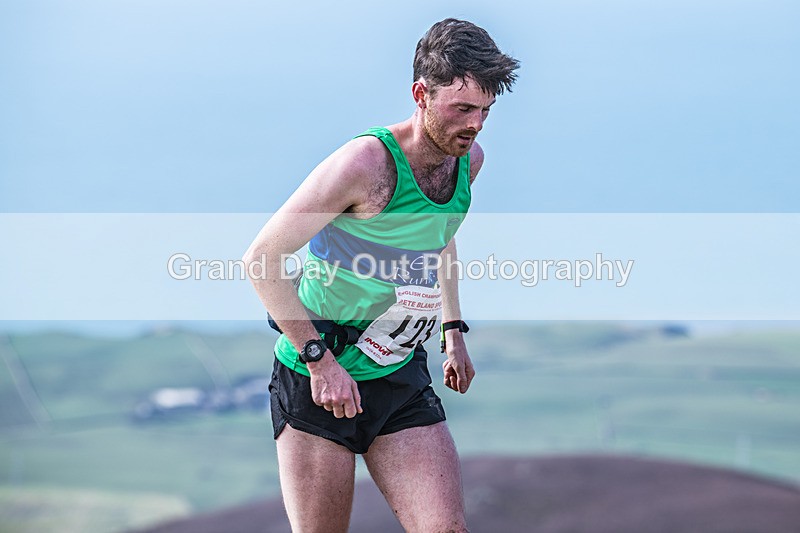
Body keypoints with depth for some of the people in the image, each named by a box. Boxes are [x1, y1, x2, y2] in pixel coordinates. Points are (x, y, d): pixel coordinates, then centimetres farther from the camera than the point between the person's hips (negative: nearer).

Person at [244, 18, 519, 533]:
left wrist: (454, 331, 23)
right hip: (318, 378, -6)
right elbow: (261, 259, -17)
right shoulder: (366, 162, -21)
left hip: (402, 378, 6)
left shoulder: (469, 159, 2)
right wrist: (320, 359, -21)